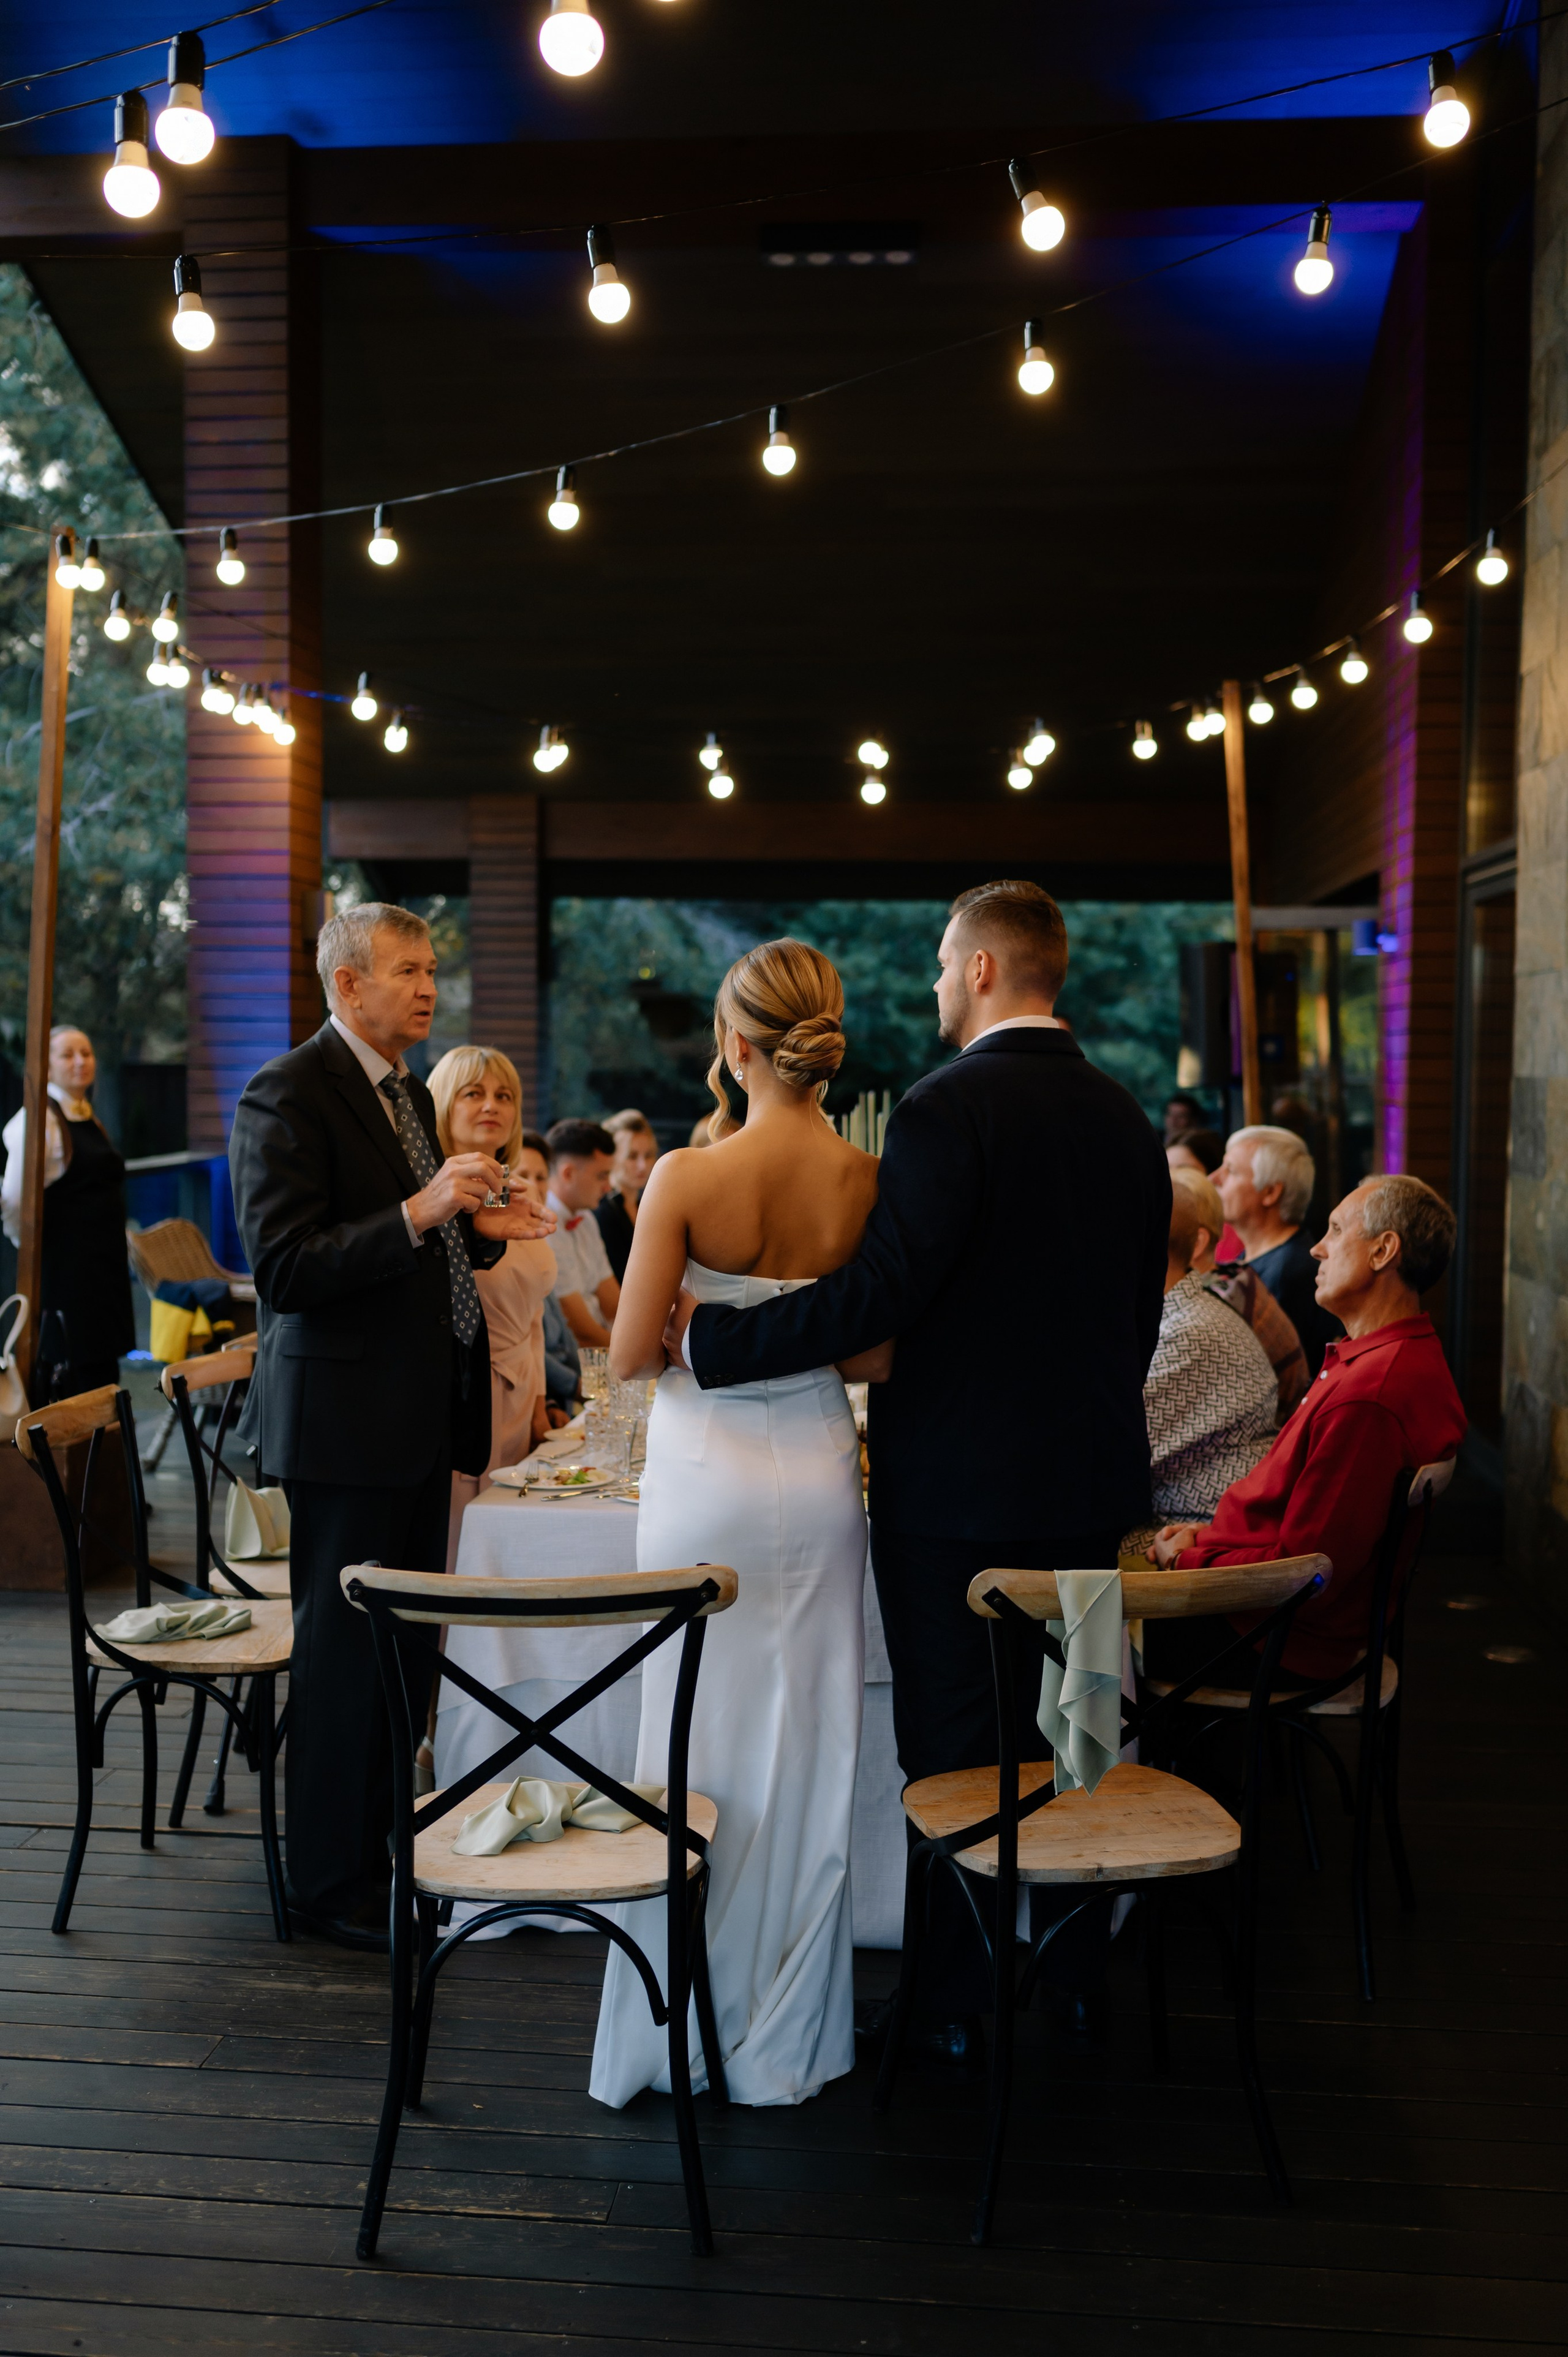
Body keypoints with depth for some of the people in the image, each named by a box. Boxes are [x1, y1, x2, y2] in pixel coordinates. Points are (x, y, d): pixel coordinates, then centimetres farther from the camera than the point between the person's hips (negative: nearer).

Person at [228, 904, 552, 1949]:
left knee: (406, 1644, 15)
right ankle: (331, 1882, 18)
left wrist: (480, 1228, 3)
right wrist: (420, 1212, -28)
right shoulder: (288, 1095, -13)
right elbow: (284, 1269, -21)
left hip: (422, 1413, 9)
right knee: (345, 1651, 3)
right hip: (346, 1416, -8)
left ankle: (385, 1846, 29)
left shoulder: (410, 1090, 15)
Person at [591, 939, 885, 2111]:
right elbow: (879, 1352, -1)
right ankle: (787, 2036, 27)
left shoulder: (687, 1178, -15)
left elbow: (631, 1353, -11)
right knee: (803, 1749, 14)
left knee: (699, 1742, 11)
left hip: (706, 1475, -2)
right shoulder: (866, 1178, -7)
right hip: (818, 1473, 2)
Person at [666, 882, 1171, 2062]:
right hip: (1093, 1483, 7)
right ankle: (1072, 1977, 32)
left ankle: (956, 2001, 19)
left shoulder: (946, 1109, -16)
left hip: (960, 1486, -7)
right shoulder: (1125, 1116, 6)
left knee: (954, 1749, 6)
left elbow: (880, 1292, -23)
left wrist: (710, 1334, -15)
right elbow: (1138, 1311, 12)